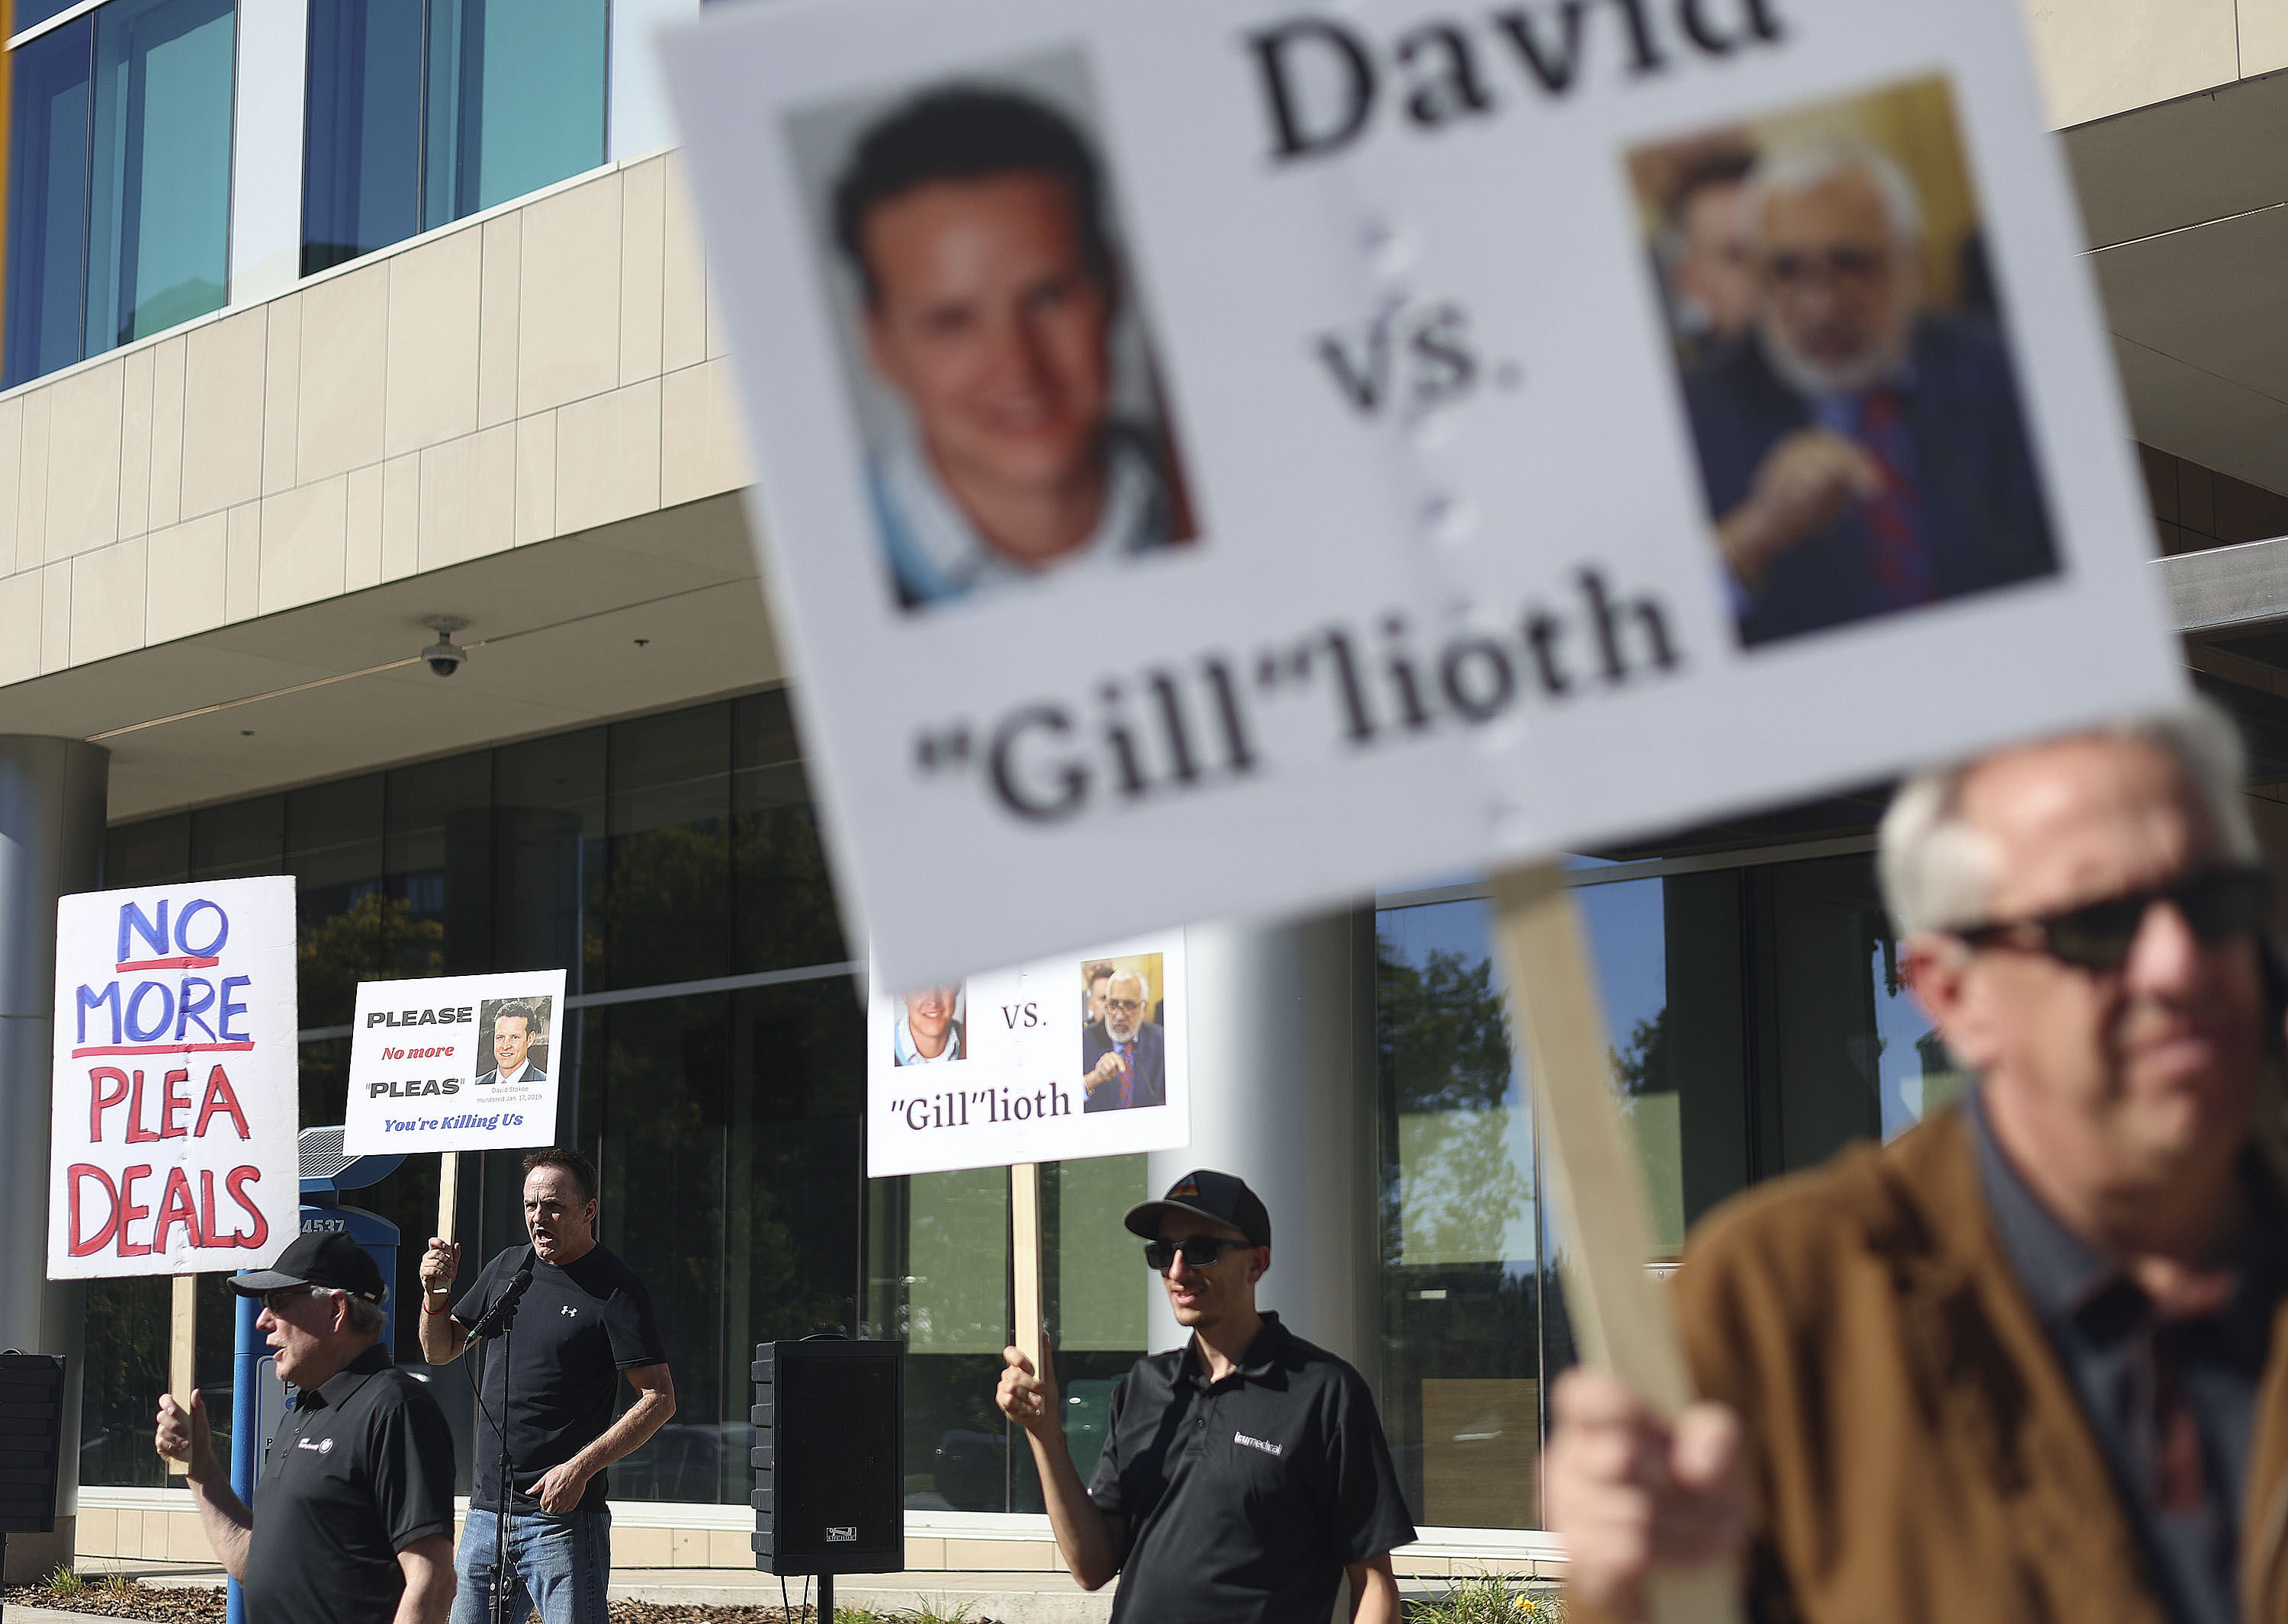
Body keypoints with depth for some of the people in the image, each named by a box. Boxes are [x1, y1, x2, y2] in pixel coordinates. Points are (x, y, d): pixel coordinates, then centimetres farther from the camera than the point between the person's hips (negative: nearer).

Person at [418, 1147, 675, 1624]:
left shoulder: (615, 1290, -8)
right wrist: (435, 1293, 0)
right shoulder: (507, 1267, 12)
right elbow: (439, 1351, 21)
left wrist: (580, 1468, -20)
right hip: (485, 1511, 6)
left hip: (562, 1515, -6)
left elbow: (660, 1399, -11)